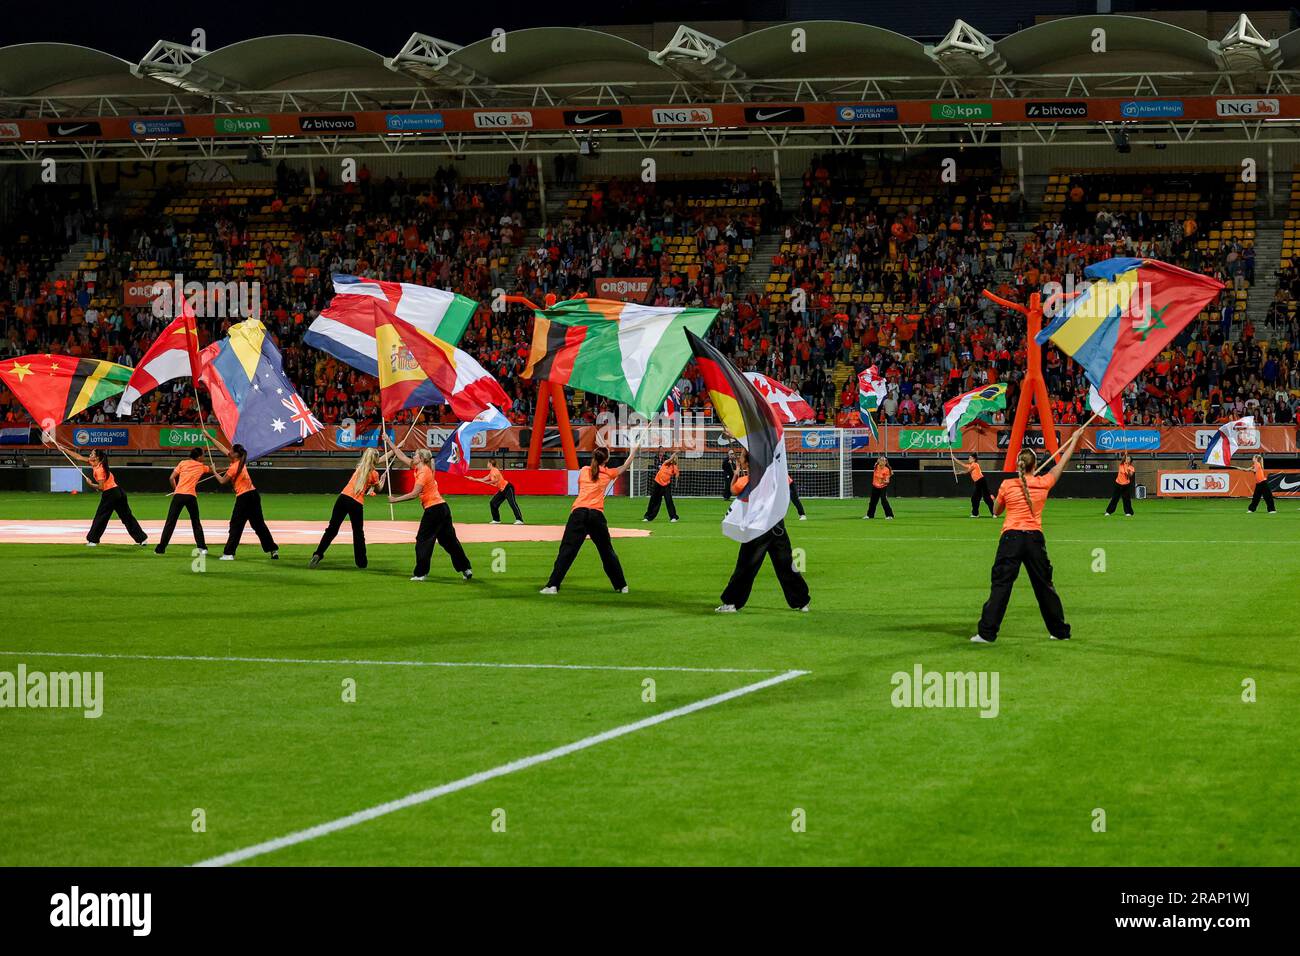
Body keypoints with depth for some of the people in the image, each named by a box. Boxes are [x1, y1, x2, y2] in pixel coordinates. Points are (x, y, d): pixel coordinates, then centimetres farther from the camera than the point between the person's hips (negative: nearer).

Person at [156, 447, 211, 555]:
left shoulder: (183, 463, 9)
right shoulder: (201, 467, 12)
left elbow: (171, 478, 3)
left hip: (178, 495, 0)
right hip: (191, 496, 0)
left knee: (170, 523, 2)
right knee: (196, 523, 17)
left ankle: (161, 548, -1)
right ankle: (202, 547, 10)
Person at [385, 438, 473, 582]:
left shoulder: (424, 472, -13)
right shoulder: (419, 468, 13)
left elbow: (414, 494, -21)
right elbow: (402, 457, 23)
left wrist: (396, 499, -15)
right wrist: (390, 443, 25)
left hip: (433, 509, -9)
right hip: (442, 508, 9)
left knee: (423, 540, -2)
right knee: (449, 540, 13)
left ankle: (420, 573, 0)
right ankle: (466, 569, 15)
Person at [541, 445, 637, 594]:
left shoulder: (583, 471, 15)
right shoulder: (608, 474, 13)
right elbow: (624, 467, 32)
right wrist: (633, 452, 48)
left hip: (578, 511, 0)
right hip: (597, 514, 0)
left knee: (567, 550, -7)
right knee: (607, 551, 14)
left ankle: (553, 585, -18)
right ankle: (621, 586, 22)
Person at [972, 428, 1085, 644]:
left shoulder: (1007, 485, -1)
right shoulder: (1043, 483, 2)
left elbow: (996, 511, 15)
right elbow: (1062, 463, 18)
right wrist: (1074, 440, 32)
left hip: (1011, 537, -2)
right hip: (1035, 539, 2)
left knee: (1001, 585, -5)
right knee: (1044, 586, 14)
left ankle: (987, 632, -12)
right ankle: (1060, 631, 23)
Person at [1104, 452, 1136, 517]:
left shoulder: (1131, 468, -2)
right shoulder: (1122, 464, 2)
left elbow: (1130, 476, -16)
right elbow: (1122, 459, -19)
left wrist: (1128, 471, -34)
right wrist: (1125, 455, -33)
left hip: (1126, 485, -1)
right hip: (1118, 484, 1)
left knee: (1127, 499, -2)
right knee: (1114, 498, 4)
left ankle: (1128, 512, 9)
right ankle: (1108, 512, 10)